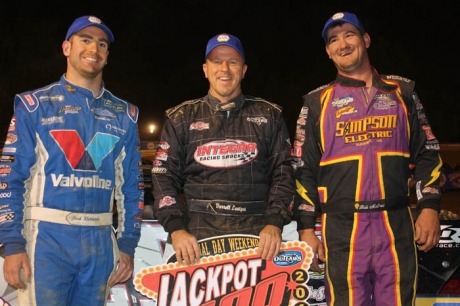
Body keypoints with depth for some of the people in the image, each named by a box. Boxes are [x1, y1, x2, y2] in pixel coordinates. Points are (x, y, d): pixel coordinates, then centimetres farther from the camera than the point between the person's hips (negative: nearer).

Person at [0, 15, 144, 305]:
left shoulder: (123, 114, 11)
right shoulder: (35, 105, 1)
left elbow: (131, 184, 11)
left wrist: (128, 245, 6)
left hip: (100, 242, 3)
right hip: (47, 238, -3)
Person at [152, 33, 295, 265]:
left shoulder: (268, 116, 11)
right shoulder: (182, 118, 10)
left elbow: (283, 172, 7)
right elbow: (164, 176, 6)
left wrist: (275, 223, -6)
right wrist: (176, 228, -7)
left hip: (257, 239, 0)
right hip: (196, 239, 0)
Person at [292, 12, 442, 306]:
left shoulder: (401, 91, 12)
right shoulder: (318, 101, 9)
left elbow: (427, 152, 12)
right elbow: (304, 169, 8)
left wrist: (429, 207, 1)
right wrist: (306, 228, 2)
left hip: (396, 226, 1)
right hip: (343, 229, 0)